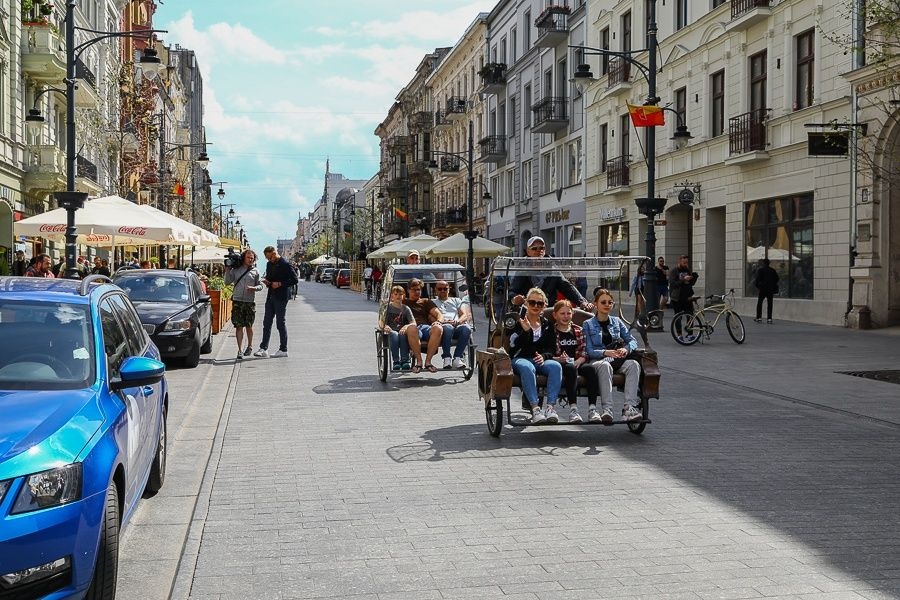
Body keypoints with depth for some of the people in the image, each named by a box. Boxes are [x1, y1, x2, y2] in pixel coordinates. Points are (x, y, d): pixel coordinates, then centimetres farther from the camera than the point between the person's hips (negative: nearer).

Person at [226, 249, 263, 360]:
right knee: (239, 326, -3)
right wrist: (228, 269, -2)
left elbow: (260, 286, 8)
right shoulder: (236, 269, 7)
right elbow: (227, 282, 5)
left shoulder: (255, 271, 8)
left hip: (250, 302, 0)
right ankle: (240, 350, -3)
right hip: (237, 301, 0)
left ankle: (249, 346, 28)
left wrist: (254, 288, -12)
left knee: (249, 326, 8)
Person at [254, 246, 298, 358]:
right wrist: (266, 281, 3)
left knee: (280, 323, -1)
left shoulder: (285, 265, -11)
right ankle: (264, 349, 6)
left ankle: (283, 350, 7)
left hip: (281, 298, -8)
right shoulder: (269, 264, 12)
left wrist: (280, 284, -18)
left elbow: (294, 280, -13)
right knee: (267, 322, 5)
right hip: (271, 297, 8)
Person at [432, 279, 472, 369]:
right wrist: (441, 321, -12)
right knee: (448, 328, -41)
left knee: (466, 328, -36)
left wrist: (458, 321, -6)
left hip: (457, 326, 2)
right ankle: (446, 358, -39)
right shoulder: (432, 302, 27)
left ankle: (457, 358, -38)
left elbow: (465, 315, 18)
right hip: (442, 326, -2)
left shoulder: (456, 300, 32)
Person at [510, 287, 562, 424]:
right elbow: (513, 346, -4)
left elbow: (552, 348, 14)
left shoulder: (547, 324, 18)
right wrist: (525, 331, -18)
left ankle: (551, 407, -41)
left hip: (540, 360, 3)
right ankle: (535, 409, -49)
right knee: (527, 368, -40)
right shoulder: (517, 321, 8)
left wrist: (543, 356, -8)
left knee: (556, 366, -31)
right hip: (520, 359, -3)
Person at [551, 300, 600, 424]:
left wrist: (579, 360, -8)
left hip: (577, 363, 4)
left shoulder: (578, 331, 20)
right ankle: (573, 409, -44)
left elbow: (584, 352, 14)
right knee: (571, 369, -38)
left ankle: (592, 408, -34)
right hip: (559, 364, -4)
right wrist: (559, 359, -20)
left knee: (590, 369, -30)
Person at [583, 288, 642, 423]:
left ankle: (629, 407, -41)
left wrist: (626, 349, -11)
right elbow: (589, 351, -2)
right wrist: (606, 352, -21)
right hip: (597, 361, -4)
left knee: (634, 364, -30)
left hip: (617, 361, 4)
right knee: (605, 365, -40)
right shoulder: (588, 324, 8)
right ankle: (606, 409, -48)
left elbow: (632, 340, 13)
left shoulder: (617, 322, 19)